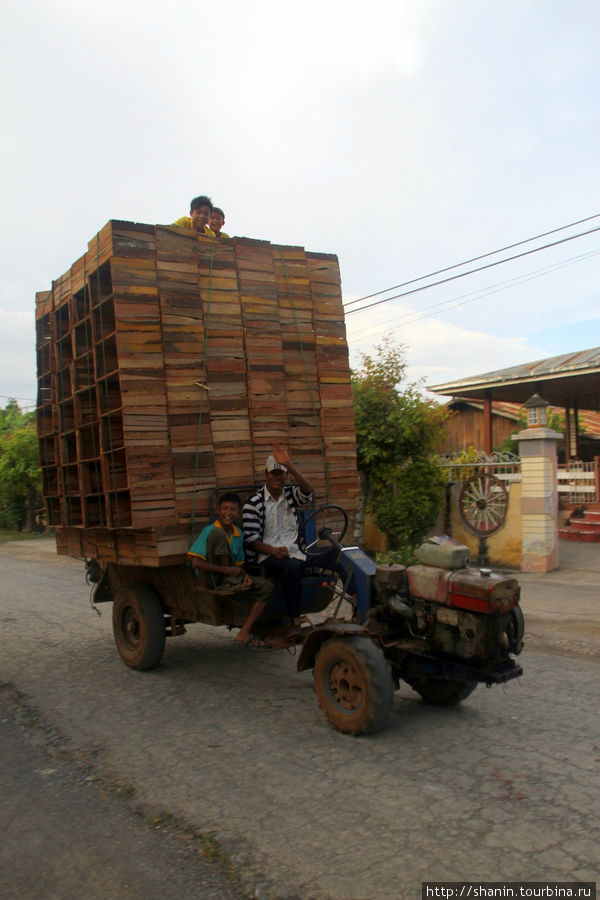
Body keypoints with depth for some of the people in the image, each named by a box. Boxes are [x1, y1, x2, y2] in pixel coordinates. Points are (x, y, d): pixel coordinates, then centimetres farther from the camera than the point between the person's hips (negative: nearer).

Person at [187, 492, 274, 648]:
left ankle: (244, 634, -11)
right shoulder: (210, 530, -13)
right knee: (218, 534, -24)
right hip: (211, 579, -7)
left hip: (232, 577, 7)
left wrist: (244, 576, -9)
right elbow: (196, 563, -21)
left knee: (267, 586, -9)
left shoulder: (238, 534, 8)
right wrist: (227, 570, -22)